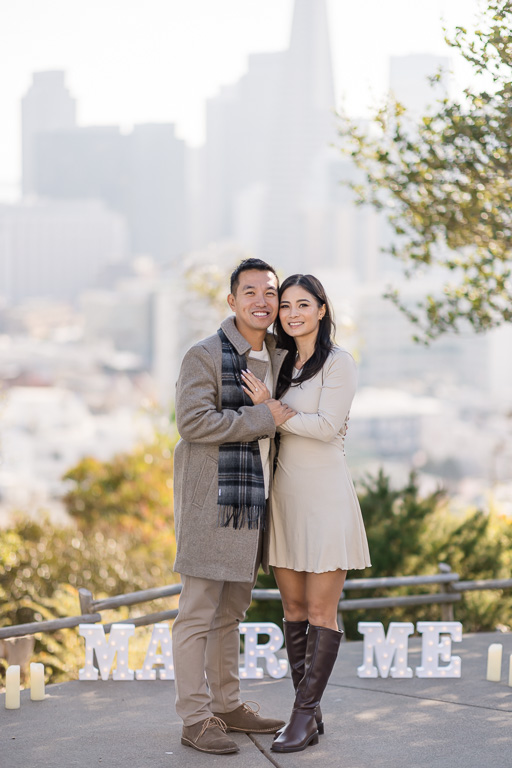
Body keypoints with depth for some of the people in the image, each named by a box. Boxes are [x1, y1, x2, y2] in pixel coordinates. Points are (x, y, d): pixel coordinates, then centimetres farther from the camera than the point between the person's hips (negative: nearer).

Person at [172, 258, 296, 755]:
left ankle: (228, 705, 24)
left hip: (252, 500, 8)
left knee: (231, 610, 15)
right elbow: (193, 421, -20)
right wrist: (262, 418, -19)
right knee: (199, 612, -4)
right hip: (212, 501, -8)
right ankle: (195, 720, 0)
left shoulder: (277, 358, 15)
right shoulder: (205, 356, -9)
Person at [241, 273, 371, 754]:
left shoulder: (339, 363, -5)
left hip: (325, 497, -7)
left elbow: (327, 426, -15)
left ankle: (304, 715, -1)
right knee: (293, 609, 7)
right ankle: (309, 713, 14)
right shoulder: (283, 364, 14)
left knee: (320, 611, -4)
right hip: (284, 496, 7)